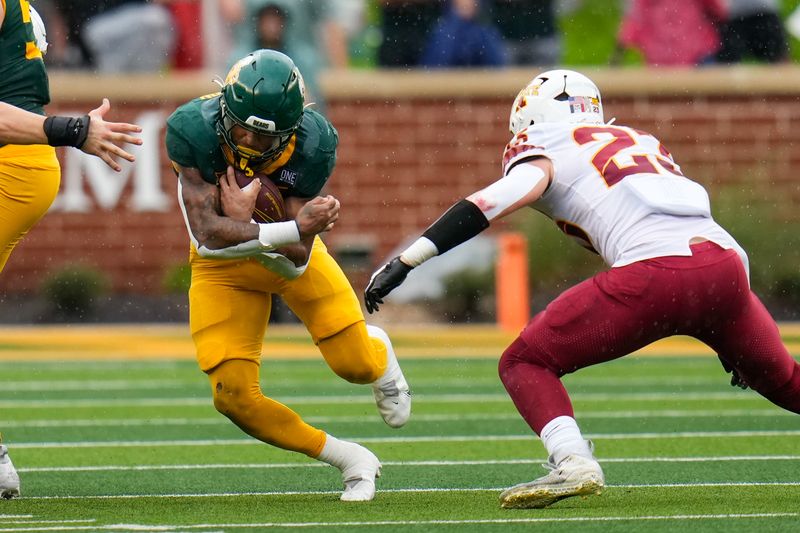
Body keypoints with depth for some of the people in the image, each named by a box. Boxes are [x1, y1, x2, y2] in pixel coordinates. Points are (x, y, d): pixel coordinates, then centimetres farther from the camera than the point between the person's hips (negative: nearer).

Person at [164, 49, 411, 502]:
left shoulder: (310, 144, -29)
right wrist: (294, 229, -47)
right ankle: (350, 460, 9)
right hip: (224, 268, 0)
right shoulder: (195, 130, -32)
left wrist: (244, 225, -42)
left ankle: (377, 350, 40)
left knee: (356, 366, -2)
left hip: (290, 256, 0)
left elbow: (297, 259, -28)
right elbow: (208, 235, -39)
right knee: (234, 397, -11)